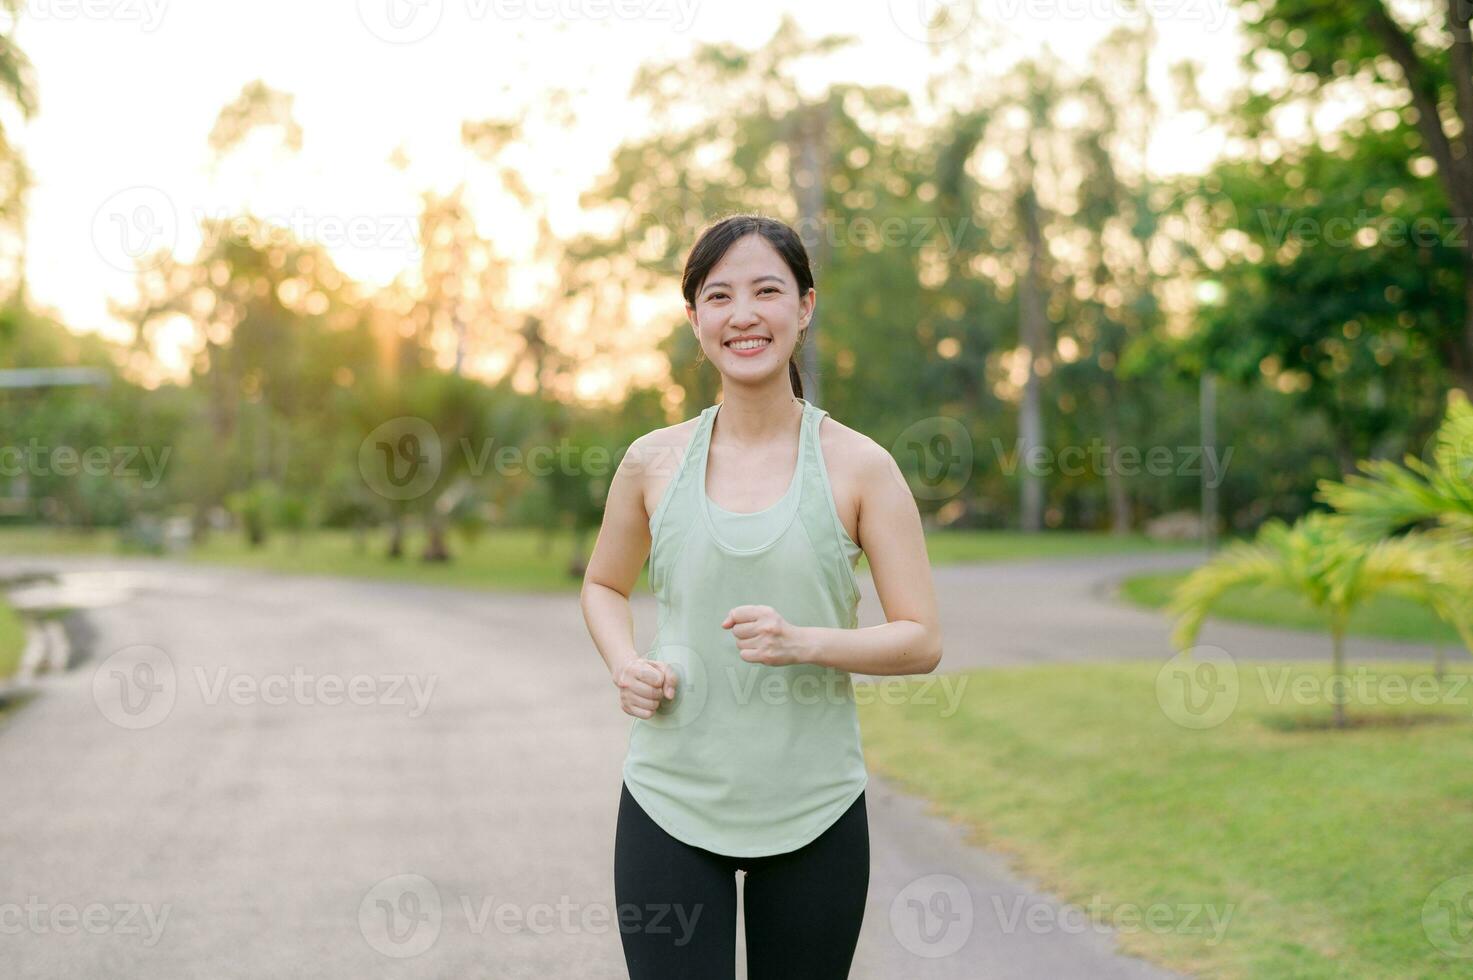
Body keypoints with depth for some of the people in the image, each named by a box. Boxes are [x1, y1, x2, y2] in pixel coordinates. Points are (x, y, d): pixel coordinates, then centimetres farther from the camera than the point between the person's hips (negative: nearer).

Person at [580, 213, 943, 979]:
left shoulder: (858, 466, -4)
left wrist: (804, 641, -20)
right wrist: (624, 666, -1)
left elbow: (921, 641, -3)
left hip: (814, 810, -1)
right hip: (671, 801, 1)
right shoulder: (652, 462, 2)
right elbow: (603, 584, 19)